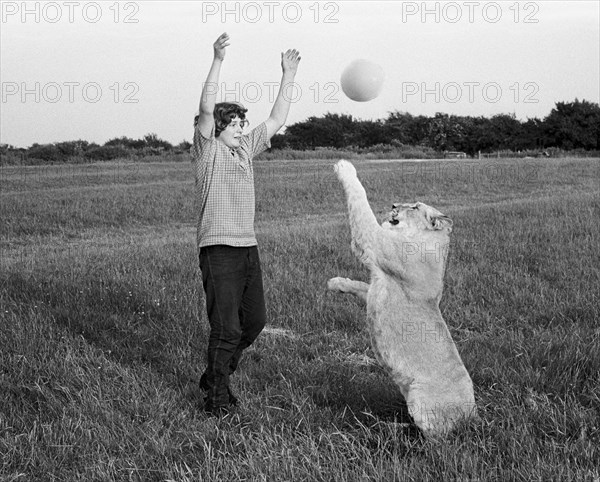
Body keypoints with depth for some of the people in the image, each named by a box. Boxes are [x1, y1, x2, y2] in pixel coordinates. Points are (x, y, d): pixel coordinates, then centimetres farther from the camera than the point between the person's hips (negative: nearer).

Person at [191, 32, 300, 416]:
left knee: (254, 320, 13)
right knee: (226, 328, -7)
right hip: (219, 249, -8)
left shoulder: (245, 149, 16)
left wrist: (288, 78, 13)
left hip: (248, 247, 8)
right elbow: (206, 110, -16)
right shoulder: (208, 150, -3)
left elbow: (275, 122, 18)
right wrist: (218, 61, -25)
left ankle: (215, 376, 30)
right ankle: (217, 397, 4)